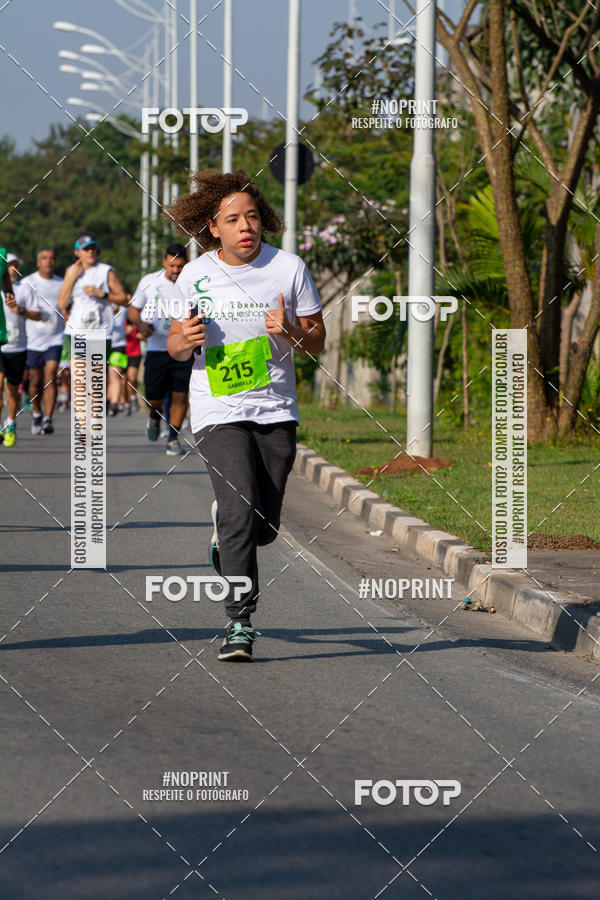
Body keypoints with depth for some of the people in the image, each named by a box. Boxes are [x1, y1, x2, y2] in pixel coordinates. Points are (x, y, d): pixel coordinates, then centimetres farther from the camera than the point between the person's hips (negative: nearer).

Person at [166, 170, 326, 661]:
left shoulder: (289, 268, -2)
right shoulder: (194, 276, -1)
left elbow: (318, 339, 5)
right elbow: (177, 347, 9)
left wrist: (292, 332, -17)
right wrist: (185, 340, -15)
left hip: (276, 411, 2)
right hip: (219, 412, -2)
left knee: (264, 526, 4)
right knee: (241, 513, -18)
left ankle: (225, 536, 40)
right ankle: (240, 623, -12)